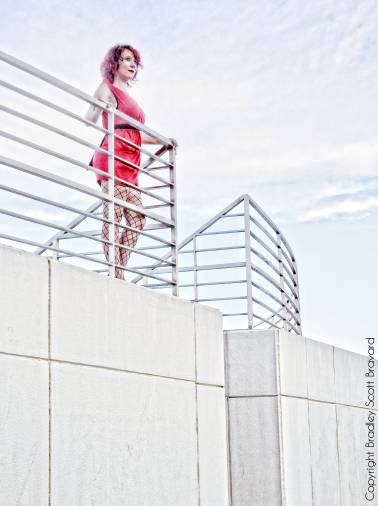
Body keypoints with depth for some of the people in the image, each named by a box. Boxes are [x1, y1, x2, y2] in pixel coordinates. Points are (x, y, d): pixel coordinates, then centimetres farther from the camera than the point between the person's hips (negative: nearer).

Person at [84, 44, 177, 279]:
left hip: (129, 166, 9)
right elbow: (89, 120, -7)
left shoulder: (129, 99, 30)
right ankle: (116, 275, -17)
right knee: (114, 216, -14)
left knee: (137, 219, 1)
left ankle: (118, 271, 1)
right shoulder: (107, 88, 7)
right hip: (113, 157, -9)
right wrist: (97, 107, -28)